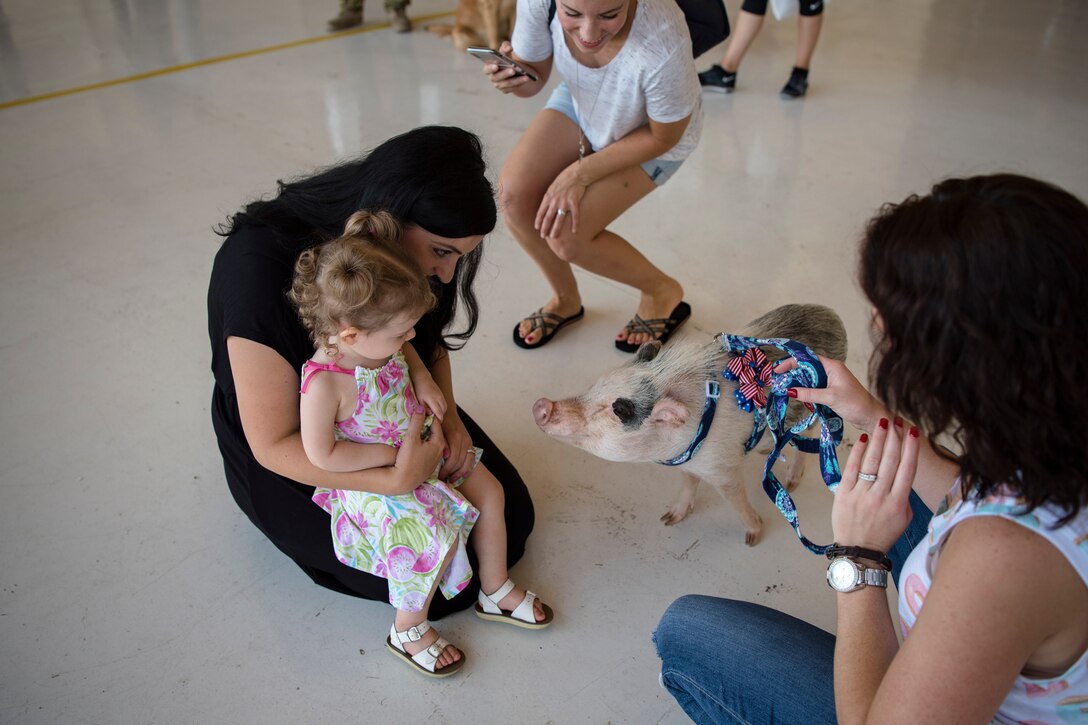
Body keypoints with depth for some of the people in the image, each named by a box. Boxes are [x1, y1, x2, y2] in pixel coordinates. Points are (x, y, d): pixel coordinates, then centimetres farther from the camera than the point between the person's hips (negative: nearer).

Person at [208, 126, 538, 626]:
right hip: (296, 458, -5)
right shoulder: (261, 269, -35)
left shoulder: (405, 250, -15)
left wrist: (447, 415, -16)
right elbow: (273, 444, -29)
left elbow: (431, 338, 3)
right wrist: (399, 477, -40)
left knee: (511, 517, -2)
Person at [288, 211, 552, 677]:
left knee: (488, 489, 5)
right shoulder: (324, 382, -32)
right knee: (435, 539, -24)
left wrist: (423, 379, -6)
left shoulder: (375, 340, -11)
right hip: (372, 482, -8)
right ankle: (408, 631, 5)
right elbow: (322, 455, -26)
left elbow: (404, 351, 14)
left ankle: (496, 590, 26)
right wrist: (390, 454, -21)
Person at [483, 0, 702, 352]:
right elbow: (534, 75, -11)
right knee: (514, 193, -14)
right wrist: (513, 76, -34)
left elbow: (663, 136, -21)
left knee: (566, 234, -17)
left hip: (651, 133, -4)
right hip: (580, 100, 5)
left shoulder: (662, 45, -41)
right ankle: (566, 299, 13)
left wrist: (581, 174, -22)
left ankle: (663, 292, 11)